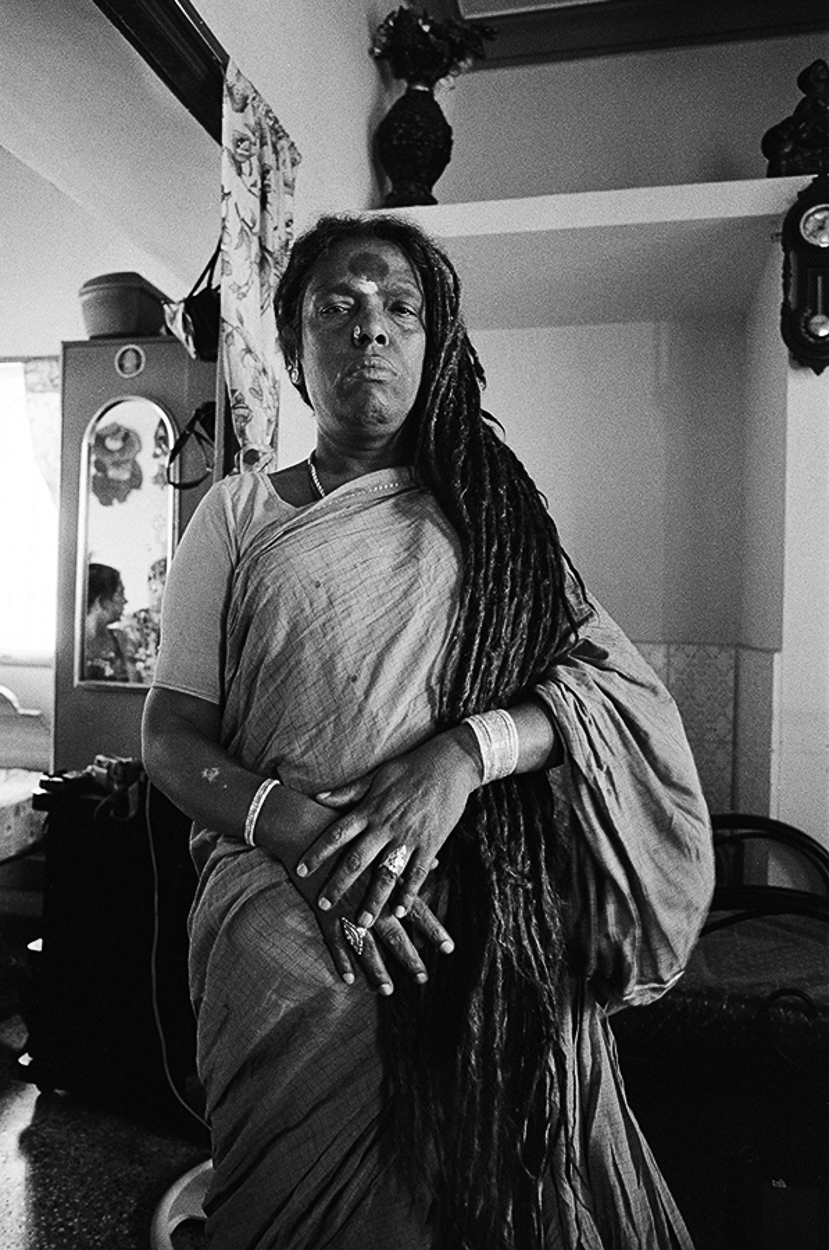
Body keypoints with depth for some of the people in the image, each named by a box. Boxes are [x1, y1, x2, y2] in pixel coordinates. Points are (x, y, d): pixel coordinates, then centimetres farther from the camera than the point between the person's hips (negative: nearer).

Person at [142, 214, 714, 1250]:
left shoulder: (491, 514, 11)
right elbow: (170, 735, 2)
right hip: (282, 923, 0)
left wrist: (463, 750, -21)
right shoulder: (237, 512, 9)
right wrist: (300, 831, -19)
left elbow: (628, 695, 0)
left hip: (484, 938, 1)